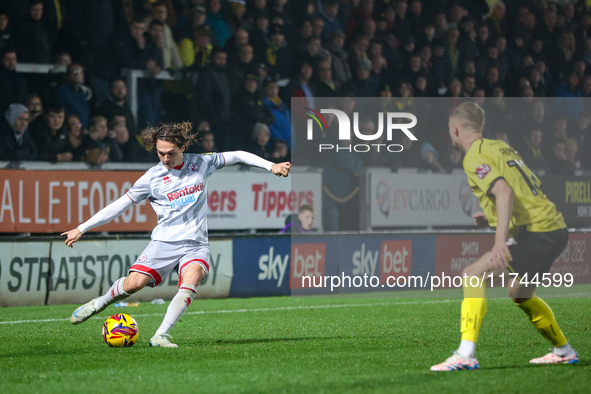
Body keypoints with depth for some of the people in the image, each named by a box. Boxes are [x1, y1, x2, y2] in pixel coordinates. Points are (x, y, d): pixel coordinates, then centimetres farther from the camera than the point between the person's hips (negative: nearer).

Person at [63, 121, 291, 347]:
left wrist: (270, 166, 8)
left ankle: (160, 336, -31)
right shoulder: (152, 177, 0)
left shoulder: (200, 163, 4)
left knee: (191, 280, -30)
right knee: (134, 283, -19)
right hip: (164, 241, -1)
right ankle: (99, 304, 13)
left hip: (196, 244, 1)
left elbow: (236, 156, 16)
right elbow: (120, 205, 4)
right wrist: (81, 229, 2)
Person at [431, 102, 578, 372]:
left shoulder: (475, 158, -7)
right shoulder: (500, 147, 21)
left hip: (536, 233, -9)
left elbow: (504, 191, -24)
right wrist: (492, 217, 23)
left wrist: (500, 240, -33)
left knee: (473, 275, -13)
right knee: (520, 295, 28)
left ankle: (465, 356, -21)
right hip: (555, 227, 9)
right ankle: (564, 352, 42)